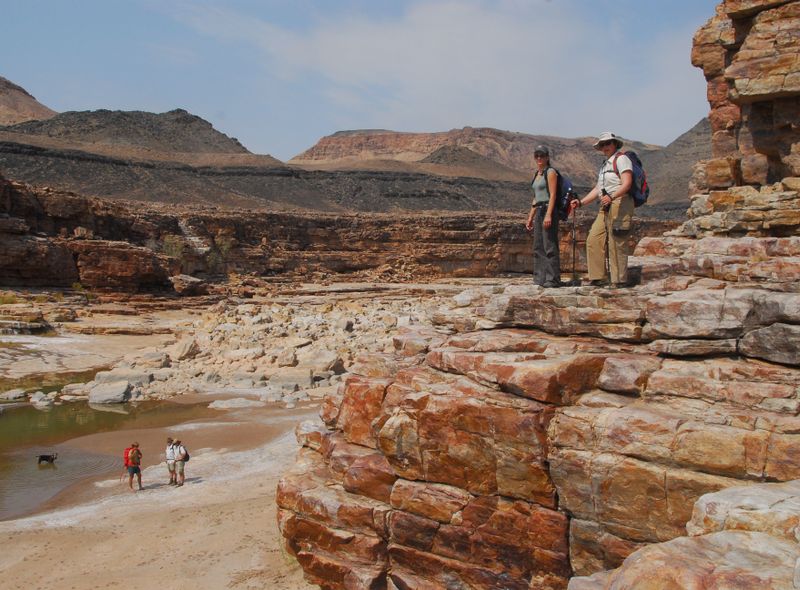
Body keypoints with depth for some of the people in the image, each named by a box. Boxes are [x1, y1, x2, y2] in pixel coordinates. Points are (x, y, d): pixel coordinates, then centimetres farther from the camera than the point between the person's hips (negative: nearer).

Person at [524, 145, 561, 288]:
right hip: (539, 212, 9)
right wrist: (530, 217, 19)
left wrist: (548, 215, -23)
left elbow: (552, 195, -14)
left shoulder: (550, 172, -6)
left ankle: (553, 279, -6)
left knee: (550, 246, -9)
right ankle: (540, 278, 16)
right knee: (538, 246, 9)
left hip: (549, 210, -9)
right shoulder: (537, 174, 19)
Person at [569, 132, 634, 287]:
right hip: (606, 207, 9)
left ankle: (619, 280, -3)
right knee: (593, 240, 3)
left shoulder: (621, 159, -3)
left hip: (620, 204, -9)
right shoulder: (605, 165, 24)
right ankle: (600, 277, 6)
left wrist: (611, 196, -32)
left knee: (617, 243, -9)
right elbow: (597, 189, 24)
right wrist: (580, 202, 15)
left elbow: (627, 183, -17)